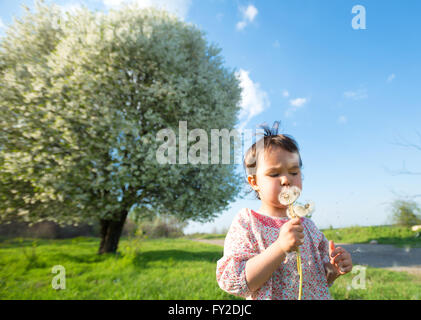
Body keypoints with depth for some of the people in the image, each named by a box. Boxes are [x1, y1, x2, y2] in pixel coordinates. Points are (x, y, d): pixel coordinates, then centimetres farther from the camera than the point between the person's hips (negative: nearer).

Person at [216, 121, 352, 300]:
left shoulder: (307, 225, -3)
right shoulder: (246, 223, -18)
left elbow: (320, 279, 8)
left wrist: (334, 270, -14)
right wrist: (280, 247, -34)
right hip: (270, 297, -4)